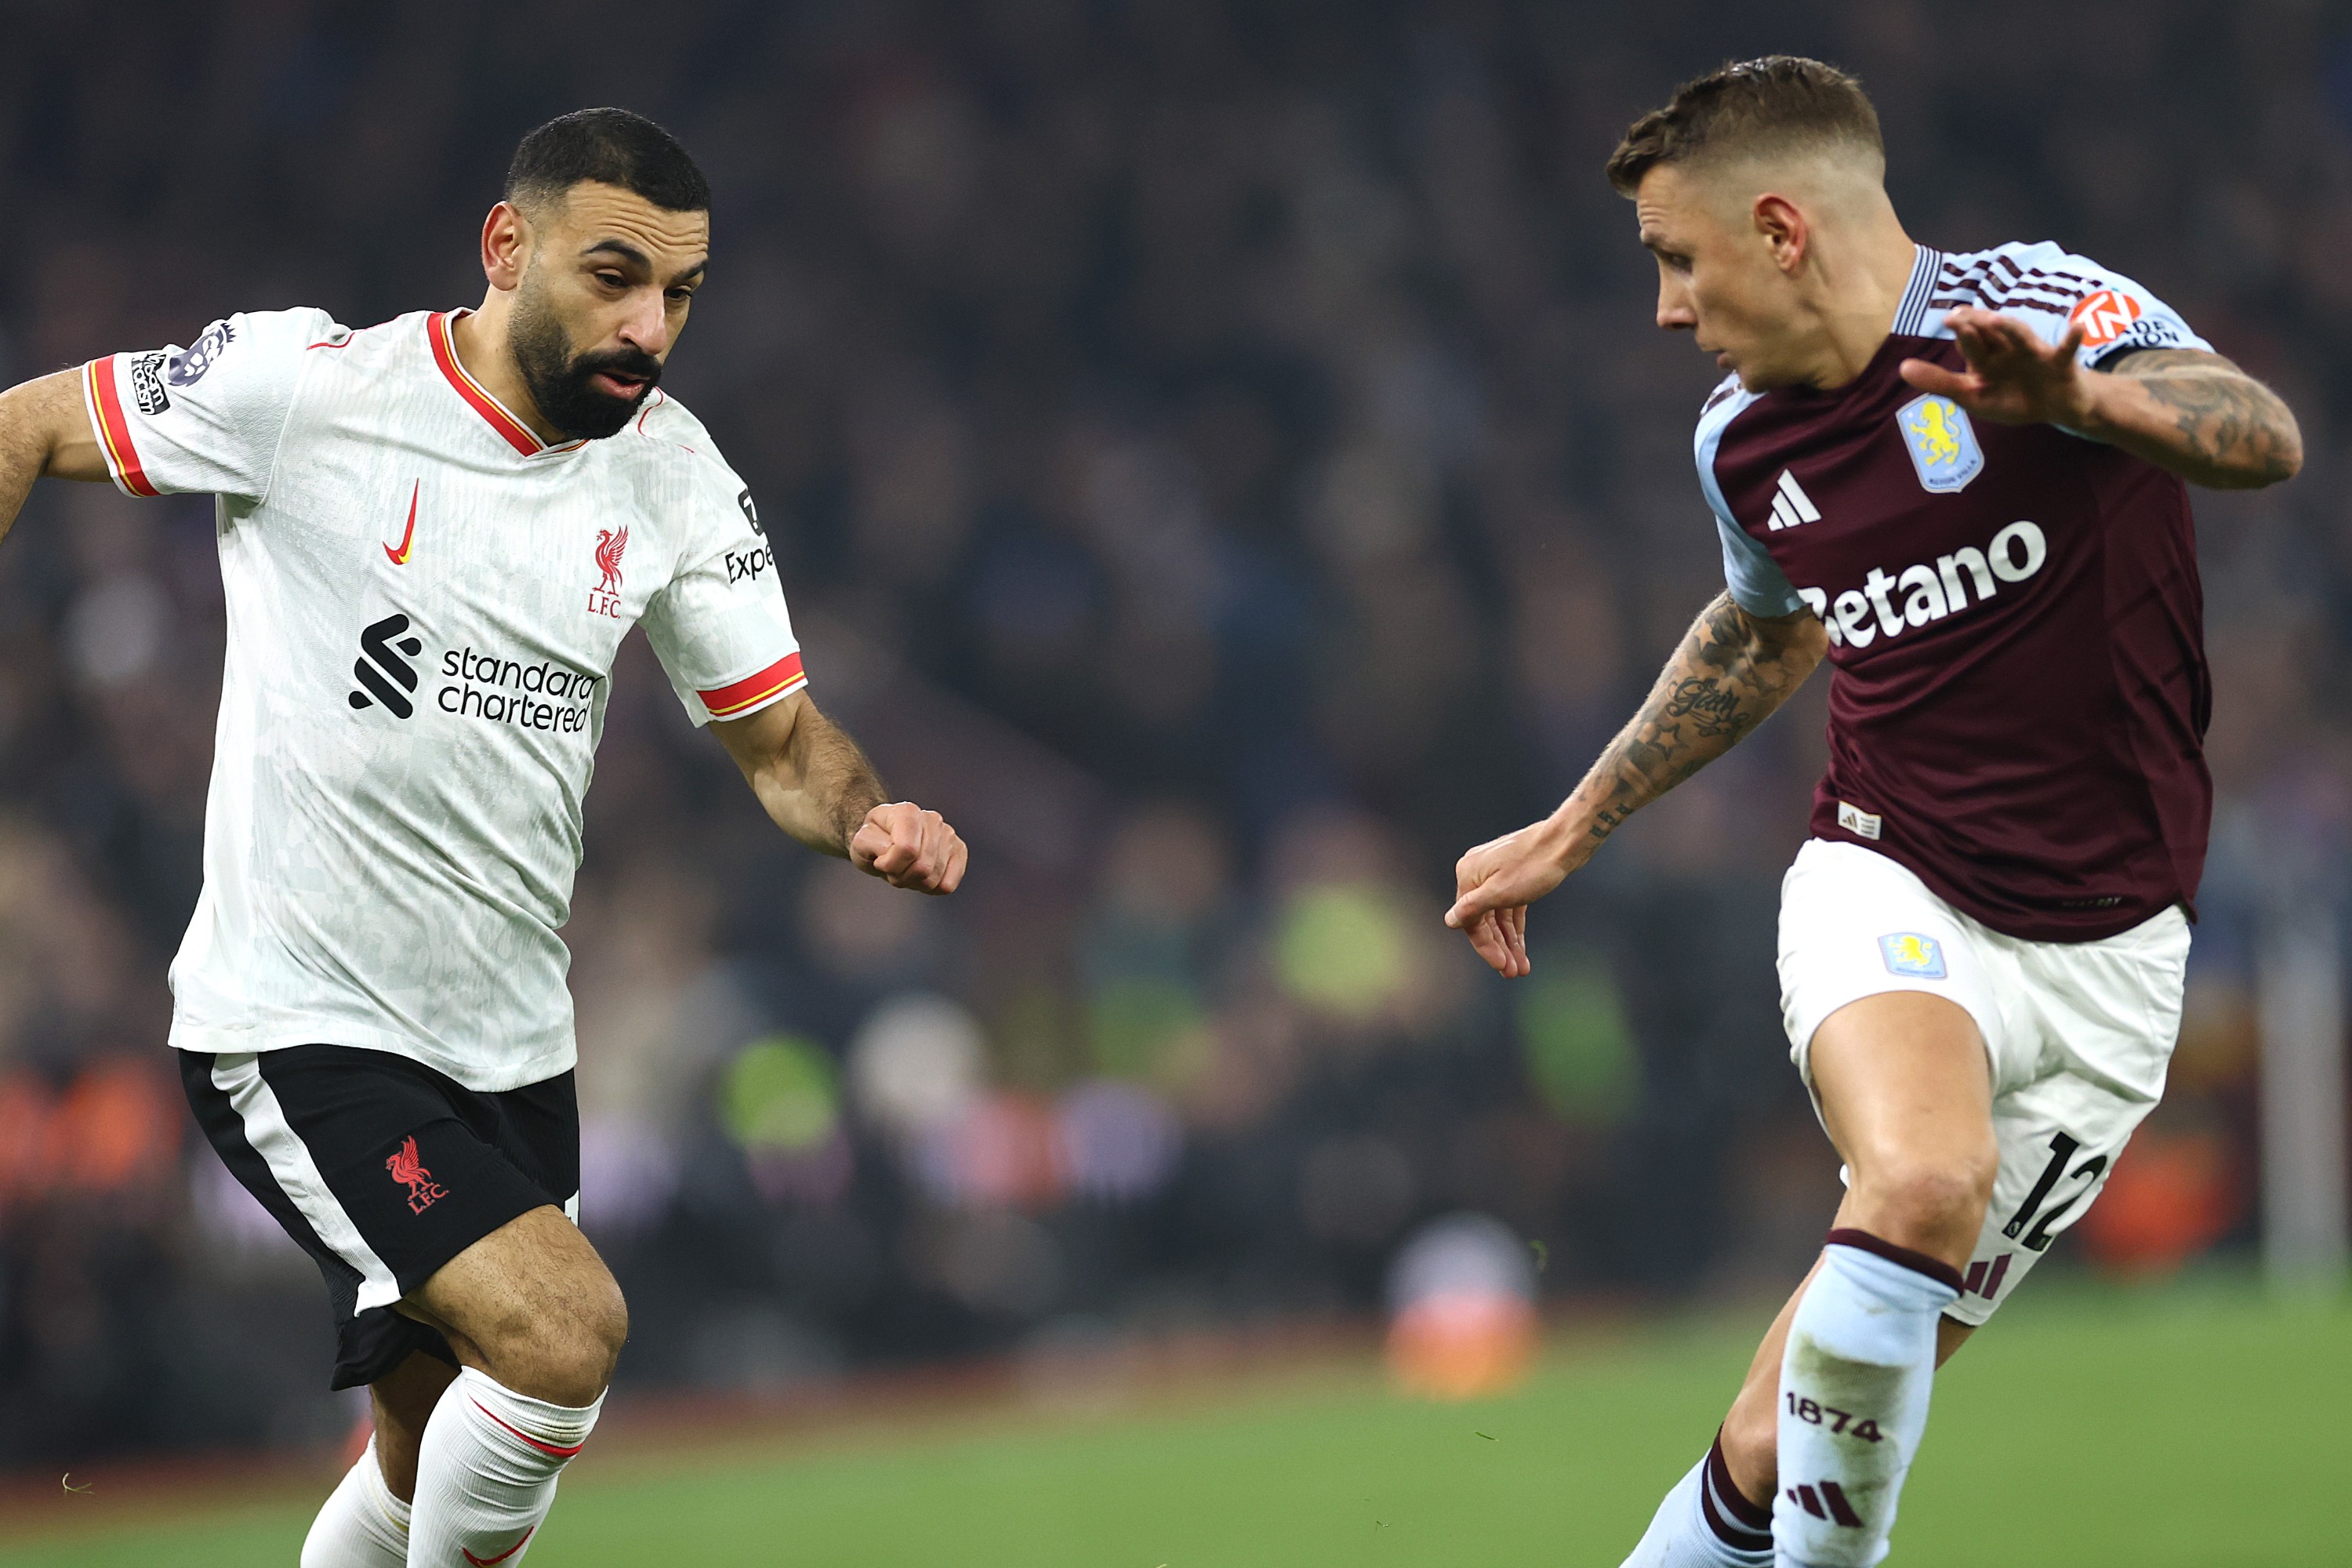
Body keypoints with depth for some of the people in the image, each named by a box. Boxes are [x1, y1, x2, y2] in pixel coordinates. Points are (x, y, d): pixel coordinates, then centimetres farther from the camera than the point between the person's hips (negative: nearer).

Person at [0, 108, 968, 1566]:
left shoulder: (676, 475, 1)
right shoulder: (305, 385, -13)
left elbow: (783, 738, 6)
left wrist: (869, 819, -17)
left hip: (511, 1049, 6)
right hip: (298, 1030, -6)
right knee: (565, 1328, -24)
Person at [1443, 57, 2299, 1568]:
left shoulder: (2035, 310, -12)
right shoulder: (1741, 436, 6)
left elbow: (2266, 437, -30)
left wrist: (2079, 397, -51)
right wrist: (1572, 830, 34)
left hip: (2104, 958, -2)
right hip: (1889, 890, 2)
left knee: (1793, 1439, -1)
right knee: (1922, 1181, -33)